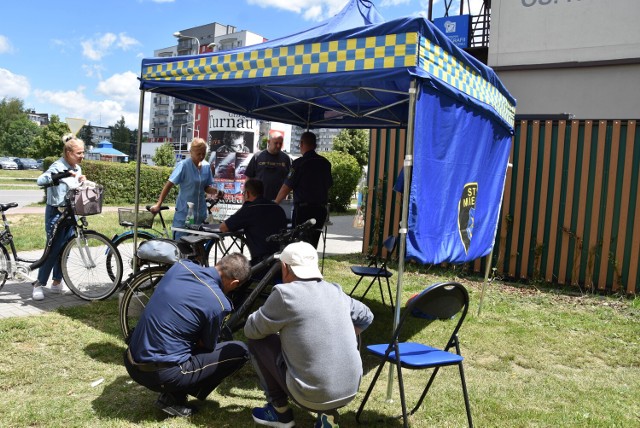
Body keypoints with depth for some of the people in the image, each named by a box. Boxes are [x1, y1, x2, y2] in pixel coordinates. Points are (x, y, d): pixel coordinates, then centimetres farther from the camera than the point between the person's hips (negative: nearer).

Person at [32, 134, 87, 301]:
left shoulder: (77, 168, 8)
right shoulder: (58, 166, -15)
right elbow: (40, 180, -32)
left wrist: (81, 182, -1)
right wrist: (61, 175, -43)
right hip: (56, 213, -7)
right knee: (53, 250, -6)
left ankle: (57, 282, 21)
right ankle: (39, 284, 6)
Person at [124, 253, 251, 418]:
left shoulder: (181, 265, -1)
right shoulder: (219, 303, -17)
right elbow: (208, 347, 2)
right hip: (162, 375, -7)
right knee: (240, 351, 0)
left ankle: (172, 390, 17)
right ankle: (175, 398, 1)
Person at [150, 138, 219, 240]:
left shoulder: (206, 166, 3)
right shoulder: (183, 165, -11)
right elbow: (169, 185, -14)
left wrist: (214, 191, -12)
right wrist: (158, 205, -21)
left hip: (200, 215, 5)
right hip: (183, 214, -5)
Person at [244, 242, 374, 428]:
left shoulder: (285, 294, -12)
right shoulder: (335, 291, 6)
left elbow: (251, 330, 1)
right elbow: (366, 317, 22)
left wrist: (272, 321, 21)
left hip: (312, 396, -5)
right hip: (350, 390, 5)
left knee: (257, 341, 8)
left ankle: (279, 410, 18)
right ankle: (328, 413, 15)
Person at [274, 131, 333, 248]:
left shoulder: (299, 163, -11)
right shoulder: (325, 163, 6)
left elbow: (286, 188, -8)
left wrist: (274, 204, 5)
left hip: (303, 209, -6)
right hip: (321, 209, 6)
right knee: (313, 244, 14)